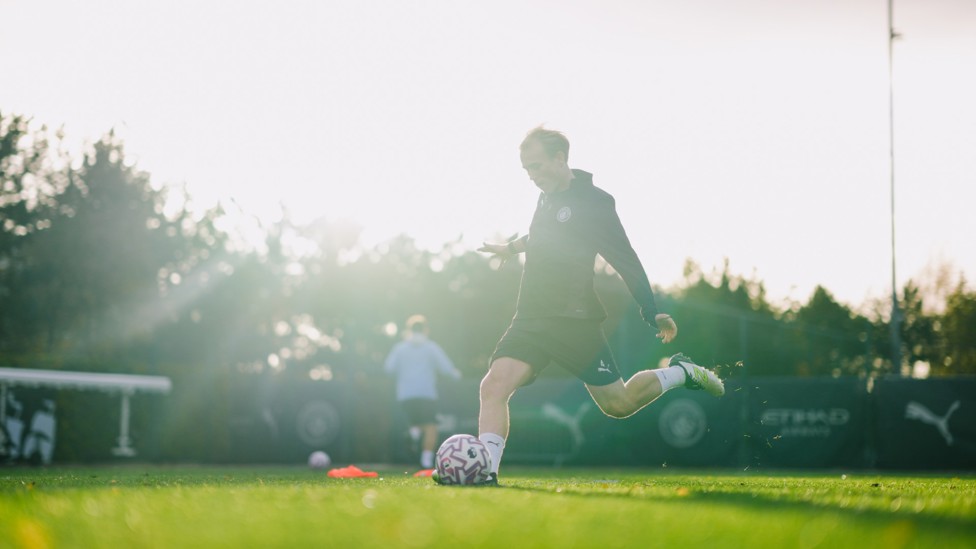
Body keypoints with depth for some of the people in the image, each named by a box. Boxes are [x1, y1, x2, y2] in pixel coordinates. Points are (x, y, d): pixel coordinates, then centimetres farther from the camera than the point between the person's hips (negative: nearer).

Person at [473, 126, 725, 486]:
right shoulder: (548, 195, 11)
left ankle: (680, 373, 26)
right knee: (494, 385, -17)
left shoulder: (593, 203, -12)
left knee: (618, 404, 2)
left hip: (575, 321, -6)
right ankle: (485, 473, -22)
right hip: (531, 318, 6)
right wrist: (511, 248, 41)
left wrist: (651, 313, -14)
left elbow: (626, 261, -12)